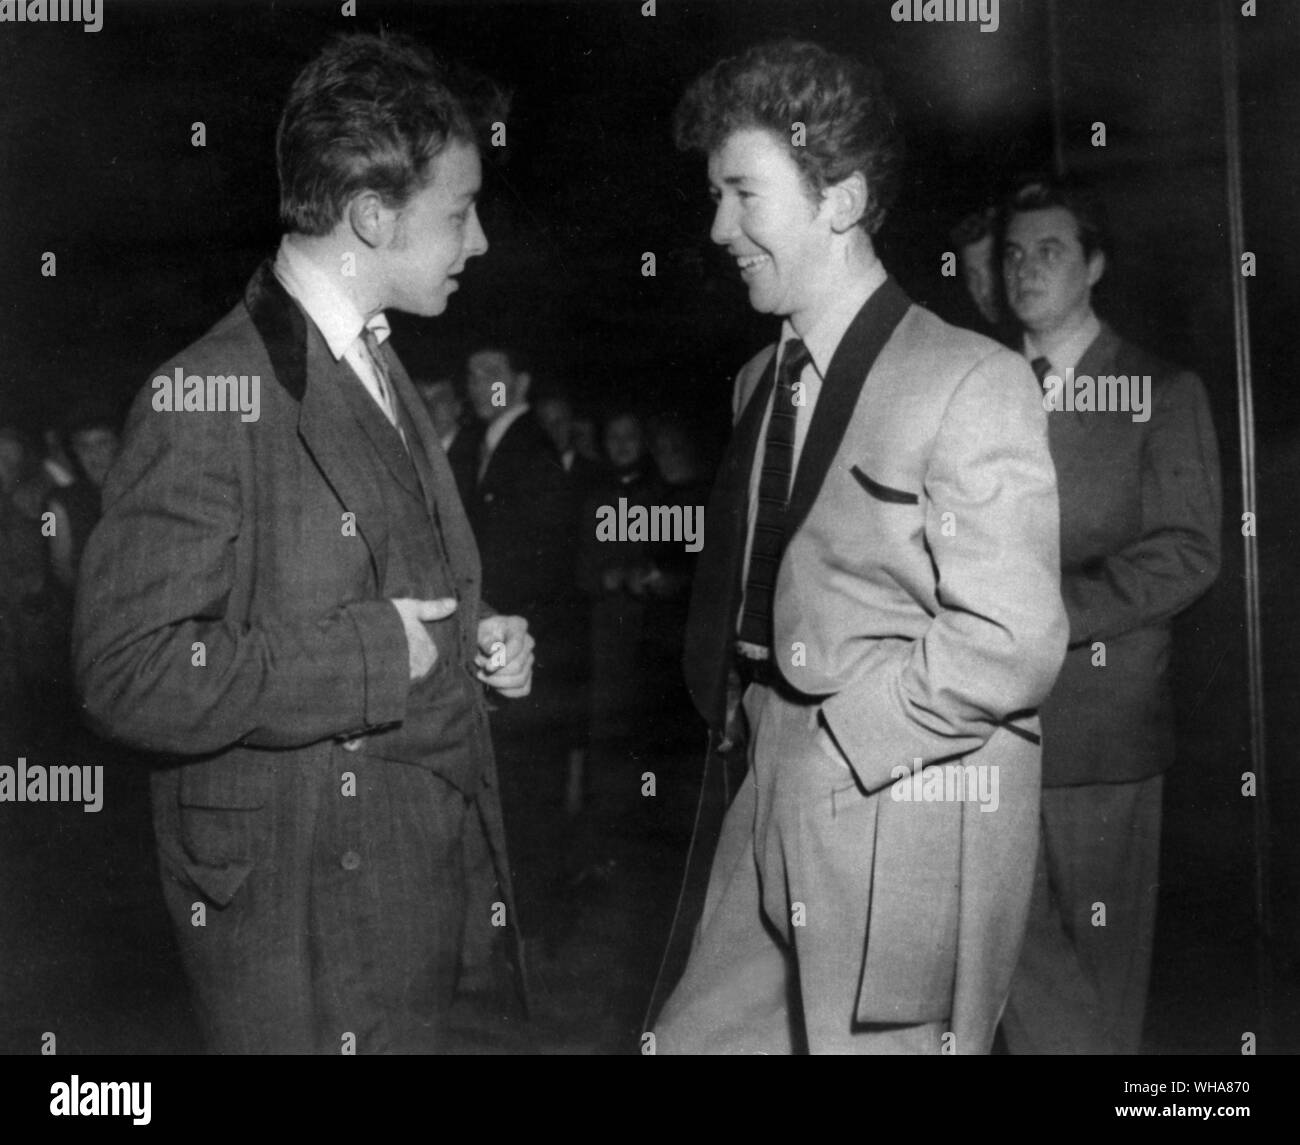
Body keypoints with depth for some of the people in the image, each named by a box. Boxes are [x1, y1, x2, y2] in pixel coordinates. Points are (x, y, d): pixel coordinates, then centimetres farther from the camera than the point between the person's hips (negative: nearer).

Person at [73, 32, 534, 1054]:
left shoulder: (382, 372, 11)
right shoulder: (211, 397, -19)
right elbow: (129, 674, -23)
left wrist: (474, 639, 2)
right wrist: (371, 656, -21)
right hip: (300, 915, -8)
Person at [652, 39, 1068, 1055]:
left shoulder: (972, 383, -13)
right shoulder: (760, 381, 12)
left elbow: (1012, 645, -18)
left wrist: (832, 734, -13)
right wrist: (745, 711, 3)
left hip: (907, 840, -7)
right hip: (769, 819, 7)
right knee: (692, 1038, 12)